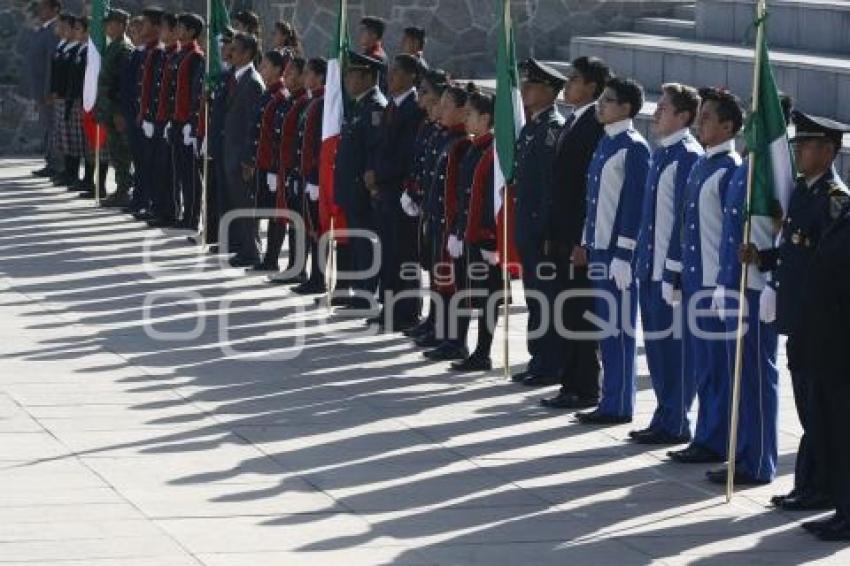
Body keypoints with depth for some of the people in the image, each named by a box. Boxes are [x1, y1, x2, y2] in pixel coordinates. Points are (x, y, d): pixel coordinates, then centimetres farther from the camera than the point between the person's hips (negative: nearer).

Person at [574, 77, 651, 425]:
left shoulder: (634, 148, -12)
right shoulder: (605, 144, 15)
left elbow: (635, 204, -16)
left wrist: (624, 255, -18)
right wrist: (587, 245, 18)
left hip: (619, 253, -9)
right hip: (599, 251, 9)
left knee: (618, 328, -4)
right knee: (606, 328, 11)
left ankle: (618, 406, 1)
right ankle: (610, 402, 17)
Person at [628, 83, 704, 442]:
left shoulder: (688, 157, -14)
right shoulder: (661, 154, 14)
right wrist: (641, 261, 17)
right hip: (652, 265, 9)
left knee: (674, 343, -2)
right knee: (656, 342, 13)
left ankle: (675, 424, 4)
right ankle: (665, 419, 21)